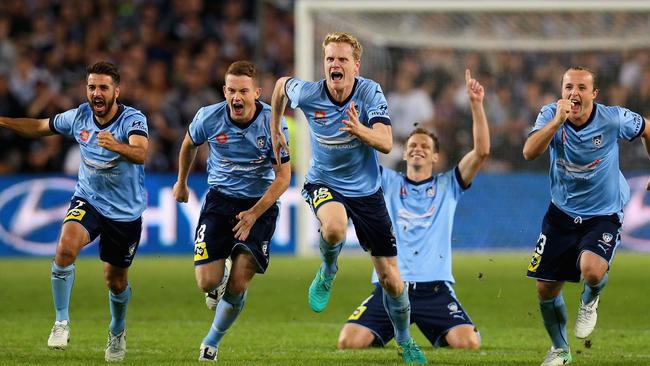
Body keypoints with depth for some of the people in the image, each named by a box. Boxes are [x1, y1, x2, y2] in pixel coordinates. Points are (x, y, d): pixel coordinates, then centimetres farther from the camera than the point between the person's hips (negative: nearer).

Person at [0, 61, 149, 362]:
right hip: (88, 200, 2)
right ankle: (62, 322, -14)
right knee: (66, 247, -28)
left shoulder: (132, 120, -22)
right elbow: (39, 127, 9)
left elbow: (140, 153, -43)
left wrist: (117, 146, -63)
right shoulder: (79, 117, -8)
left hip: (126, 212, -2)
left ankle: (117, 331, 42)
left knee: (116, 280, 10)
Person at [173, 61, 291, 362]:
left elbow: (283, 176, -10)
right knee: (207, 282, -12)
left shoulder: (272, 123, -16)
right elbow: (189, 144, 13)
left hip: (260, 203, -1)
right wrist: (181, 182, 24)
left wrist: (254, 214, -17)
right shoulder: (209, 117, -11)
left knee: (238, 284, -10)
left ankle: (212, 342, 15)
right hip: (220, 199, 1)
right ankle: (215, 292, 28)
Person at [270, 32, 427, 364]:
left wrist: (359, 130, -48)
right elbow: (281, 84, 9)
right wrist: (275, 131, 14)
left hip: (366, 189, 1)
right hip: (324, 183, -1)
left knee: (390, 279, 2)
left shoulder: (370, 92, -18)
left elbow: (385, 143, -28)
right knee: (334, 228, -39)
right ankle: (327, 271, -3)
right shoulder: (307, 93, -15)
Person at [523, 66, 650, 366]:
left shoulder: (614, 119, -17)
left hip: (603, 215, -3)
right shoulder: (550, 114, -14)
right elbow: (529, 153, -31)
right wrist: (558, 120, -41)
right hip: (562, 213, 3)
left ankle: (590, 299, 8)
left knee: (591, 269, -31)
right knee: (545, 289, 4)